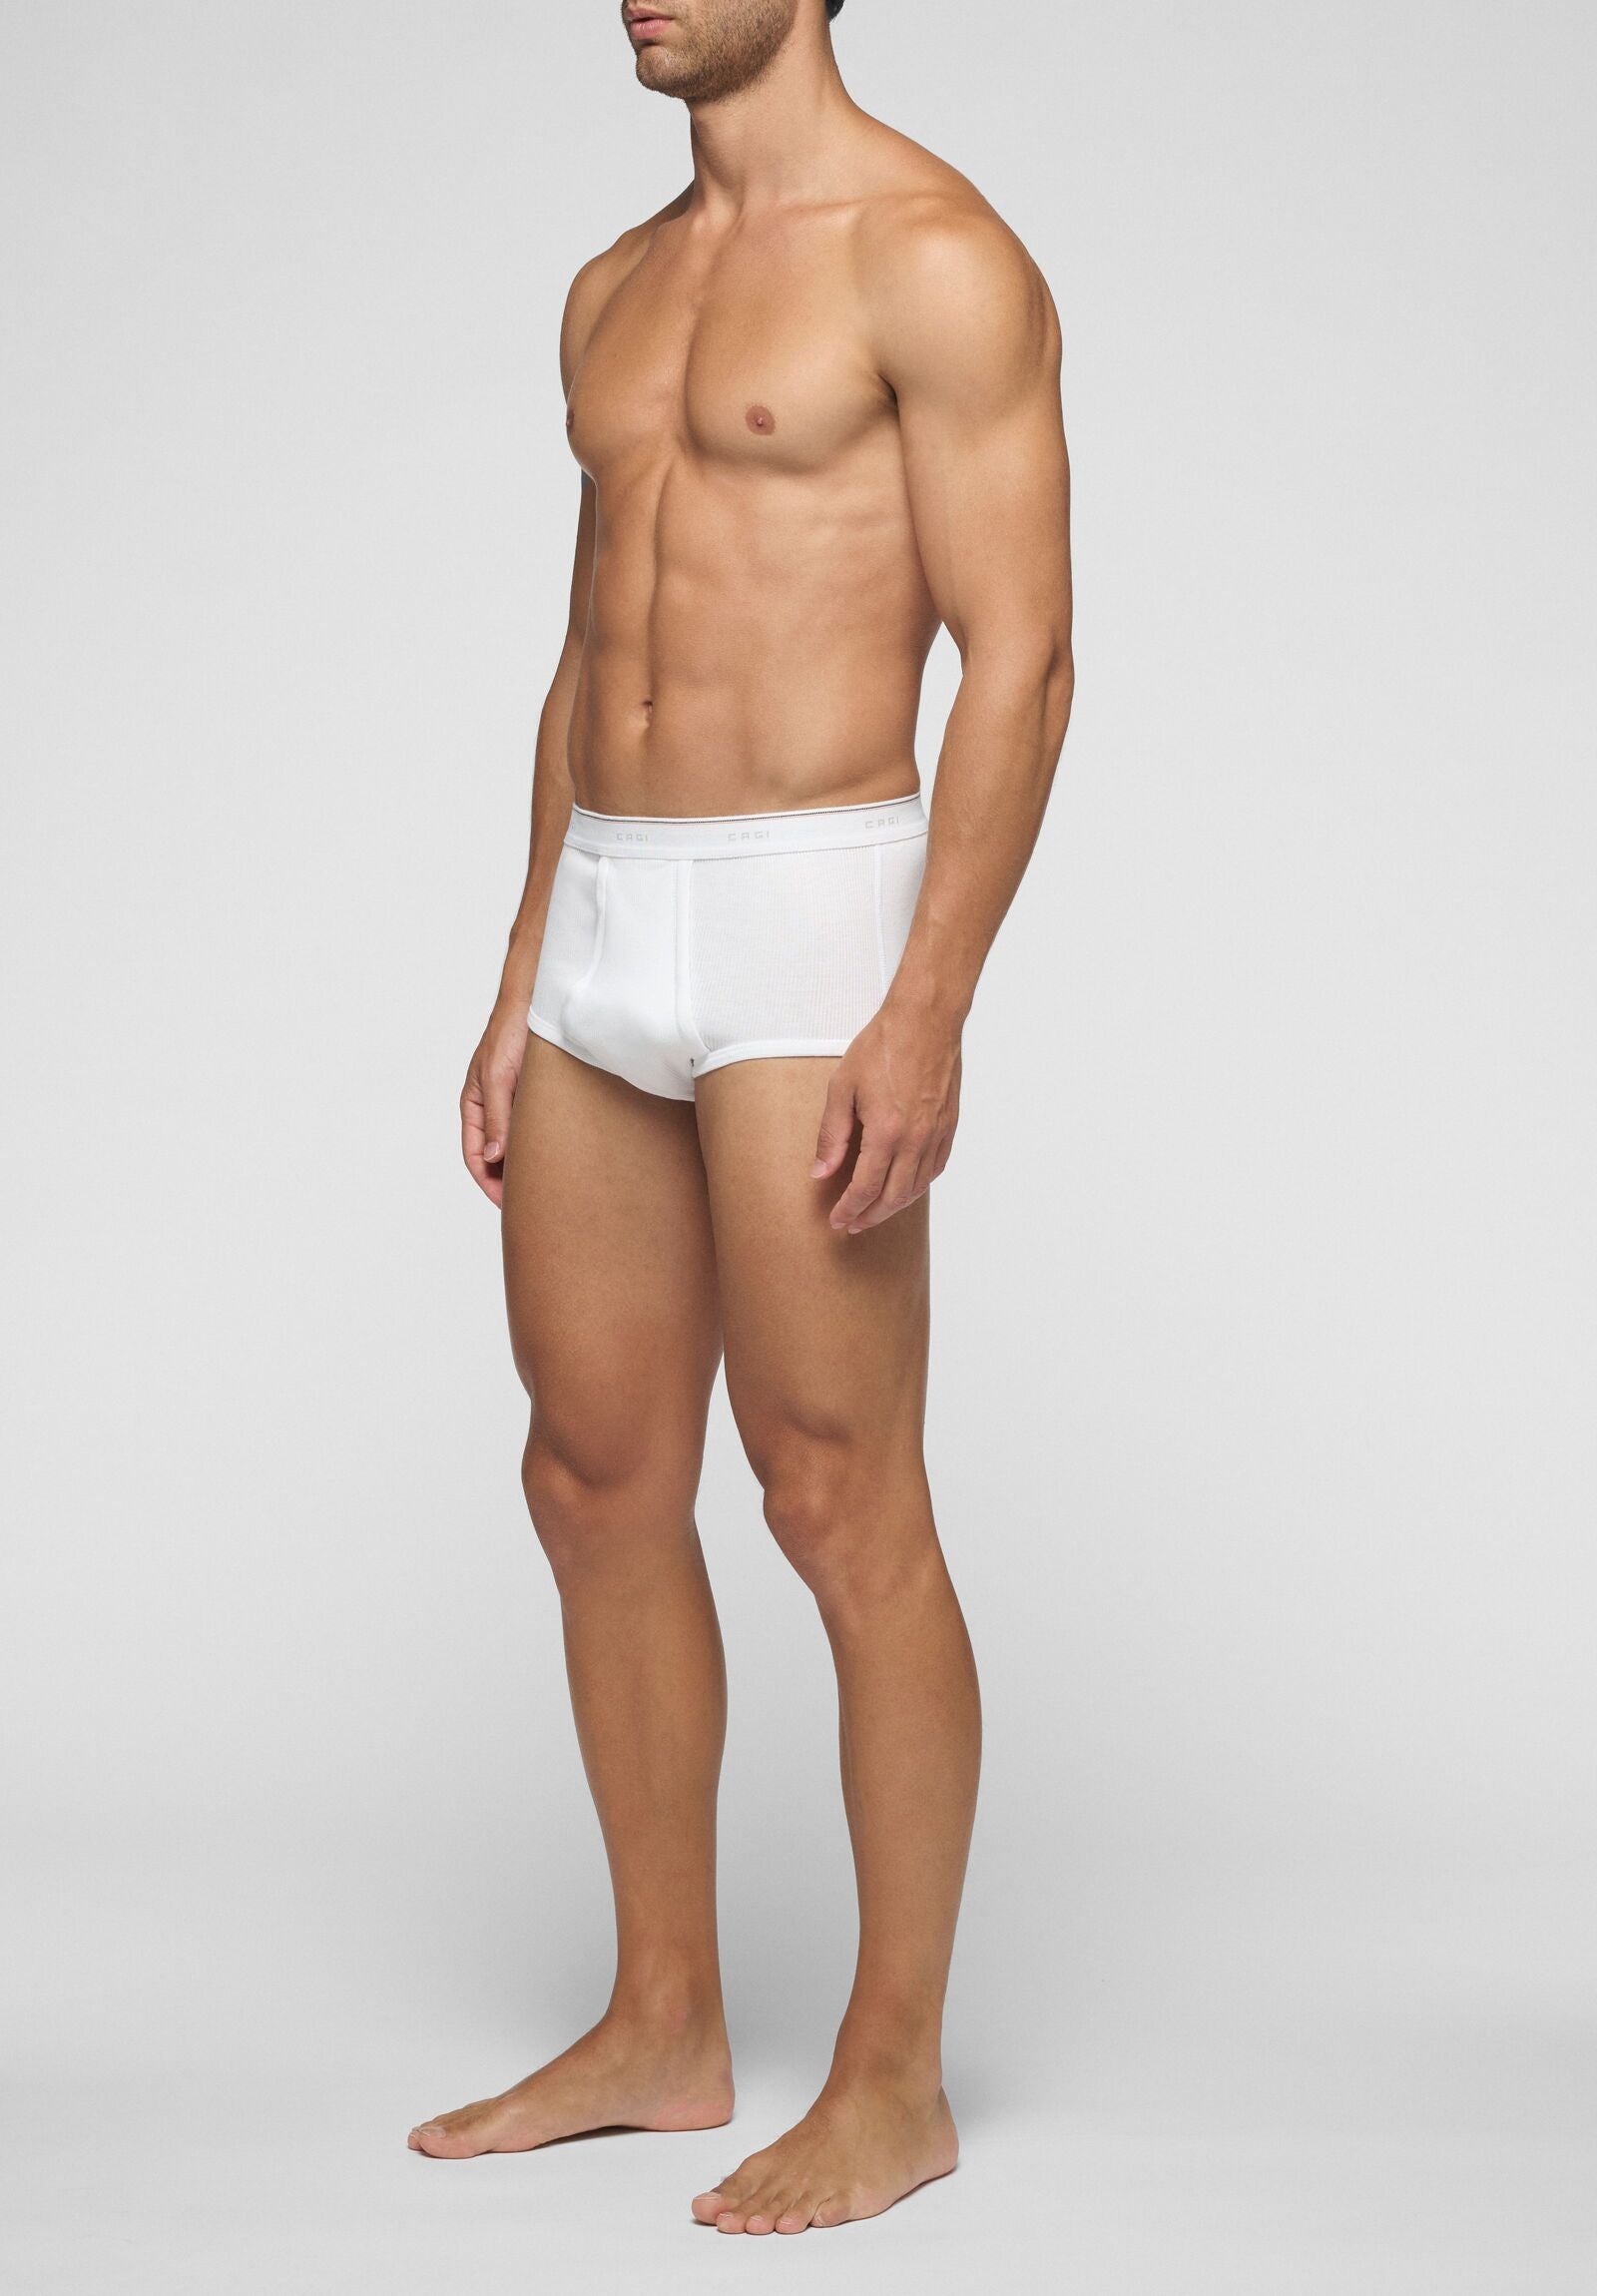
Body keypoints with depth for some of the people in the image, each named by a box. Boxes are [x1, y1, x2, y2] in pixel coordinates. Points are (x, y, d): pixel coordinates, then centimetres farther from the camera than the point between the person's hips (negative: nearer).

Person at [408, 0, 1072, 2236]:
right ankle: (665, 2028, 23)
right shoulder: (616, 290, 18)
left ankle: (896, 2079, 10)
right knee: (600, 1486, 10)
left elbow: (1022, 662, -14)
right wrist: (521, 993, 16)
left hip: (813, 924, -8)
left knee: (844, 1511, -3)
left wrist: (927, 1013, -22)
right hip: (604, 938, 8)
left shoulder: (937, 257, -8)